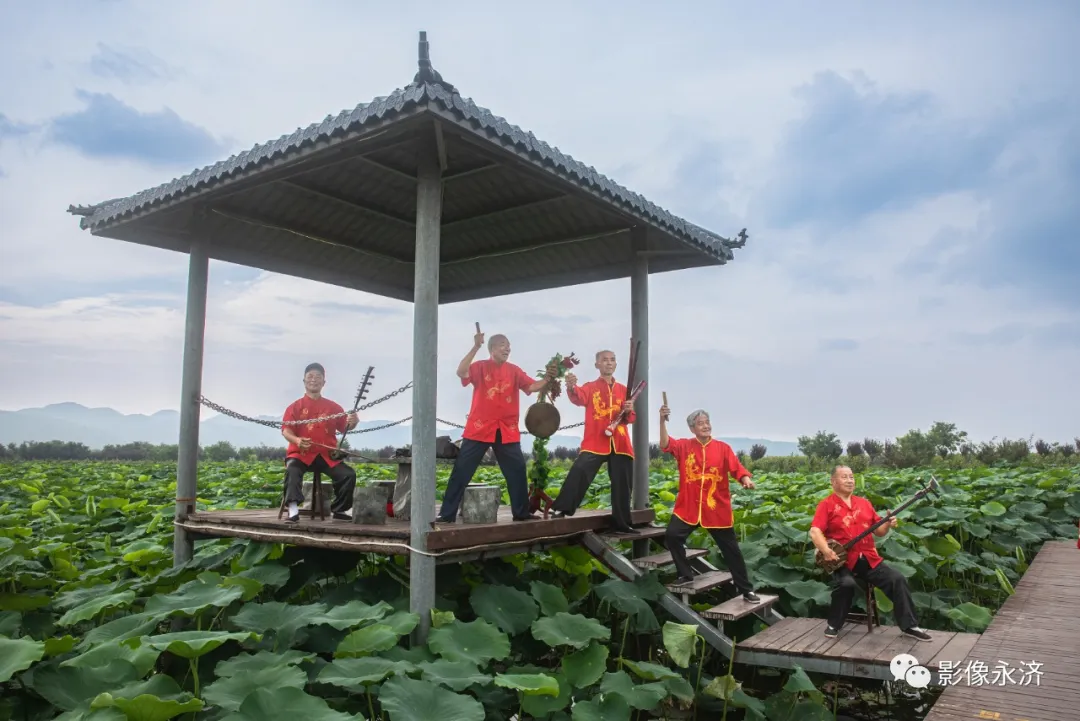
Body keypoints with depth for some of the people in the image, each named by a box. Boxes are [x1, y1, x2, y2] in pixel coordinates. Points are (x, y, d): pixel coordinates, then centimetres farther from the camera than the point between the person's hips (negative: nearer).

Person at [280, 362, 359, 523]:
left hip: (327, 455, 2)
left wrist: (352, 423, -13)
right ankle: (293, 510, -45)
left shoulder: (333, 407, 13)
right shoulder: (295, 406, 6)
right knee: (292, 470, -35)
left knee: (349, 474, -17)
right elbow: (286, 430, -3)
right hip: (301, 453, -2)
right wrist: (296, 440, -26)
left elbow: (343, 428, 11)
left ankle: (339, 510, 0)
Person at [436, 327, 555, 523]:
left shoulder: (514, 371, 7)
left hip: (507, 431, 3)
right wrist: (475, 347, -25)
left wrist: (547, 378, -23)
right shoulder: (480, 367, -3)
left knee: (517, 471, 7)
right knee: (461, 471, -1)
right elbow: (461, 372, -21)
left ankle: (522, 512, 21)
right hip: (479, 429, -3)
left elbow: (533, 386, -3)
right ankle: (447, 514, 6)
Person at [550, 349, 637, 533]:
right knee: (579, 470, -24)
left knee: (622, 484, 8)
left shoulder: (623, 390, 15)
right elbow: (579, 398, -19)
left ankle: (622, 522, 22)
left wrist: (629, 411, -7)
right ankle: (562, 510, -13)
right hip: (595, 442, -3)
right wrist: (572, 388, -42)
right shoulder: (590, 387, 5)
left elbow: (630, 419, 17)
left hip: (619, 443, 4)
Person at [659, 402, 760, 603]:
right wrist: (663, 421, -29)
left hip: (717, 509, 0)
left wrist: (746, 480, -32)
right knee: (672, 535, -14)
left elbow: (736, 468, -10)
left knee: (731, 549, 6)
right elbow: (665, 444, -17)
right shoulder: (684, 446, 0)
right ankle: (685, 575, 9)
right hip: (688, 507, 0)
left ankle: (746, 590, 19)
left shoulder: (723, 448, 0)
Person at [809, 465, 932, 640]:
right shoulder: (827, 504, -3)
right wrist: (826, 551, -30)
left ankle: (909, 625, 4)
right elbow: (814, 532, -14)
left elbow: (878, 532, 16)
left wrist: (888, 524, -6)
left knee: (897, 579, -9)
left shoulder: (864, 503, 15)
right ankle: (833, 624, -7)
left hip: (869, 558, 5)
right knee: (846, 583, -31)